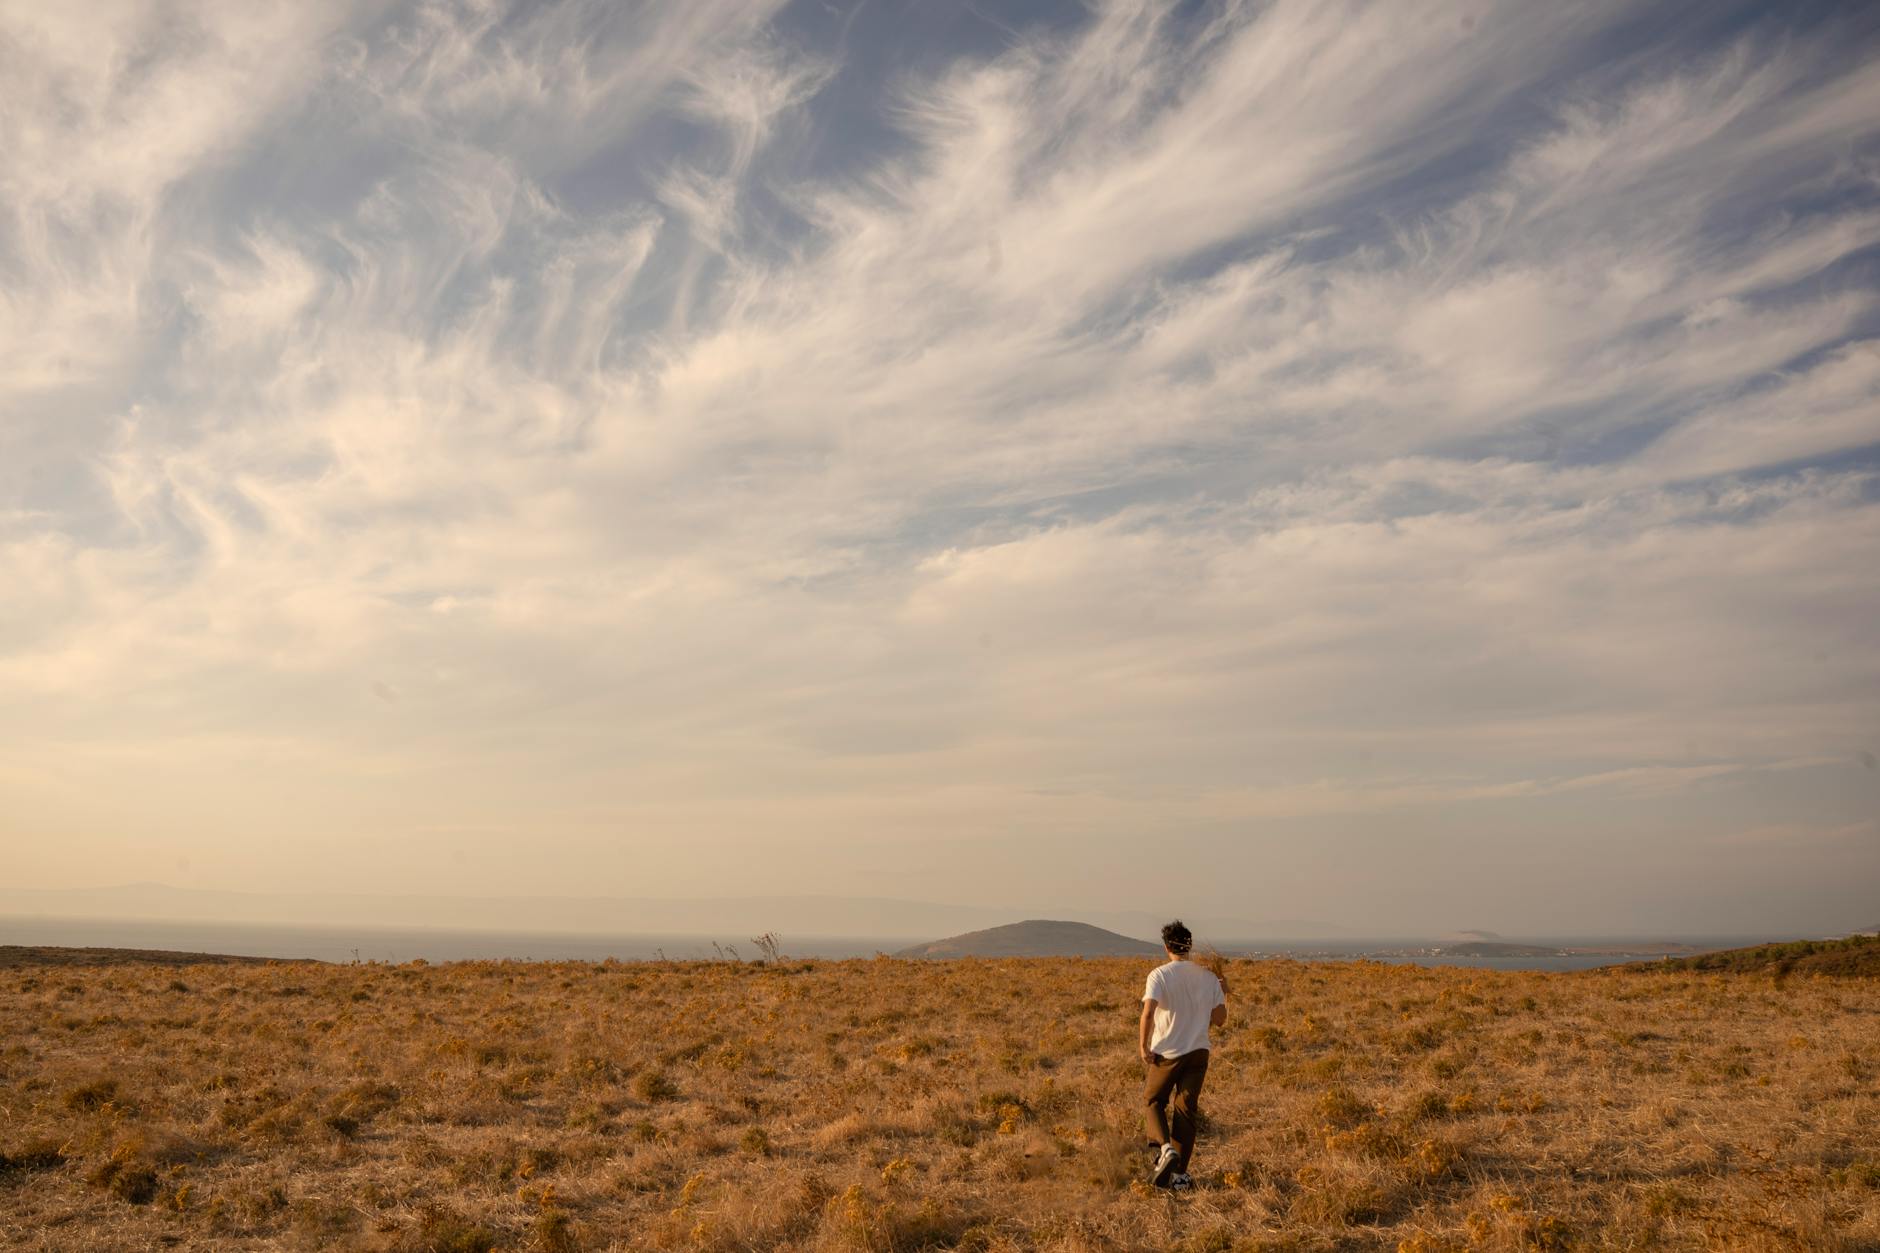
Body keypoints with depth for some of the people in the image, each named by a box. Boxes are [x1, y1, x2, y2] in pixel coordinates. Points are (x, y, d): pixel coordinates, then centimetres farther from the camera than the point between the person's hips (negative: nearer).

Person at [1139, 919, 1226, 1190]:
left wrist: (1143, 1046, -11)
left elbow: (1148, 1012, -21)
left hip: (1167, 1052, -3)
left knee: (1154, 1099, 16)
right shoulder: (1208, 977, 3)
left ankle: (1165, 1148, -8)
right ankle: (1179, 1175, 8)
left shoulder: (1159, 975, -9)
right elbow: (1220, 1018, 7)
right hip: (1198, 1052, 3)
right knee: (1185, 1110, 10)